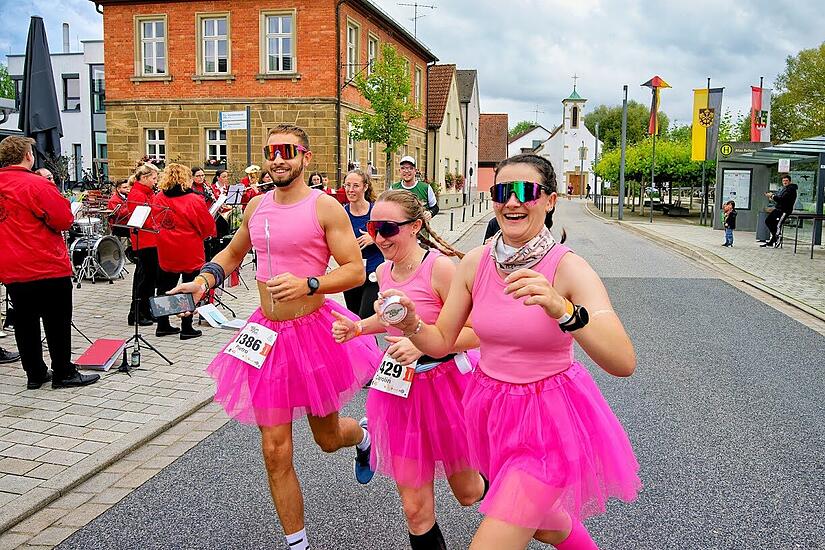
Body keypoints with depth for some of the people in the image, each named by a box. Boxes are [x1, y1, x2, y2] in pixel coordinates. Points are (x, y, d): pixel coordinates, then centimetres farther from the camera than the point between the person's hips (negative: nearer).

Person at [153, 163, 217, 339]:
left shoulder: (158, 199, -2)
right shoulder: (194, 200, -17)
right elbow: (208, 227, -9)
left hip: (166, 253, 5)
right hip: (190, 253, -5)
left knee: (166, 287, 16)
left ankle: (163, 325, 24)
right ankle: (187, 328, 10)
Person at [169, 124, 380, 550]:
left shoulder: (325, 207, -10)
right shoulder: (257, 206, 6)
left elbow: (355, 271, -12)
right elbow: (233, 253, 22)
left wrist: (306, 284, -25)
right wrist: (202, 281, 5)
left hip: (315, 331, -3)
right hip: (268, 335, 4)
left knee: (327, 438, 17)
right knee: (275, 452, 3)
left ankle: (362, 436, 56)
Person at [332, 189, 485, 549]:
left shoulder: (440, 266, -19)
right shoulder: (384, 271, 1)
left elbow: (477, 332, -21)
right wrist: (357, 328, 6)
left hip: (445, 382, -4)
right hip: (400, 389, 5)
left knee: (468, 493, 18)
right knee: (414, 508, 6)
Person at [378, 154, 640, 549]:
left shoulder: (569, 268, -20)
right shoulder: (475, 263, -7)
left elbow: (624, 363, -30)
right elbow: (441, 342, 0)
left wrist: (561, 309, -45)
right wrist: (411, 324, -21)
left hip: (549, 416, -5)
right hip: (493, 409, 5)